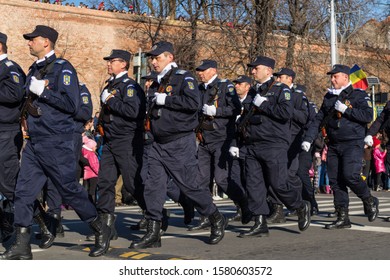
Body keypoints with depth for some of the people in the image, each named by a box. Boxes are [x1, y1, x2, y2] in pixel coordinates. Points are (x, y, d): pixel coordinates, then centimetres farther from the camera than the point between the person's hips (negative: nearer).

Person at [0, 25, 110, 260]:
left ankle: (101, 231, 18)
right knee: (24, 191, 2)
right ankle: (21, 247, 5)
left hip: (56, 143, -8)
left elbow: (71, 104, -17)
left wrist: (43, 91, -18)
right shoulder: (35, 69, 16)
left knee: (69, 189, 0)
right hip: (35, 142, 8)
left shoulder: (63, 68, -8)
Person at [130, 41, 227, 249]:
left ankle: (217, 220, 20)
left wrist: (165, 100, -19)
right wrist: (150, 100, 9)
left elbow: (193, 102, -24)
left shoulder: (183, 78, -8)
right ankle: (152, 234, 4)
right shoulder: (159, 82, 17)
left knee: (189, 186, -1)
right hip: (159, 144, 8)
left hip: (180, 144, -7)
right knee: (153, 186, -1)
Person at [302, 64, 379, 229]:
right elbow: (318, 120, 17)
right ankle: (342, 218, 7)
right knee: (335, 180, 1)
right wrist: (308, 139, 6)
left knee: (350, 175, -20)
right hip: (333, 145, 6)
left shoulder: (358, 95, -1)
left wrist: (345, 109, -16)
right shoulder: (329, 97, 17)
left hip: (353, 143, -6)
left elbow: (368, 115, -15)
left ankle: (369, 201, 8)